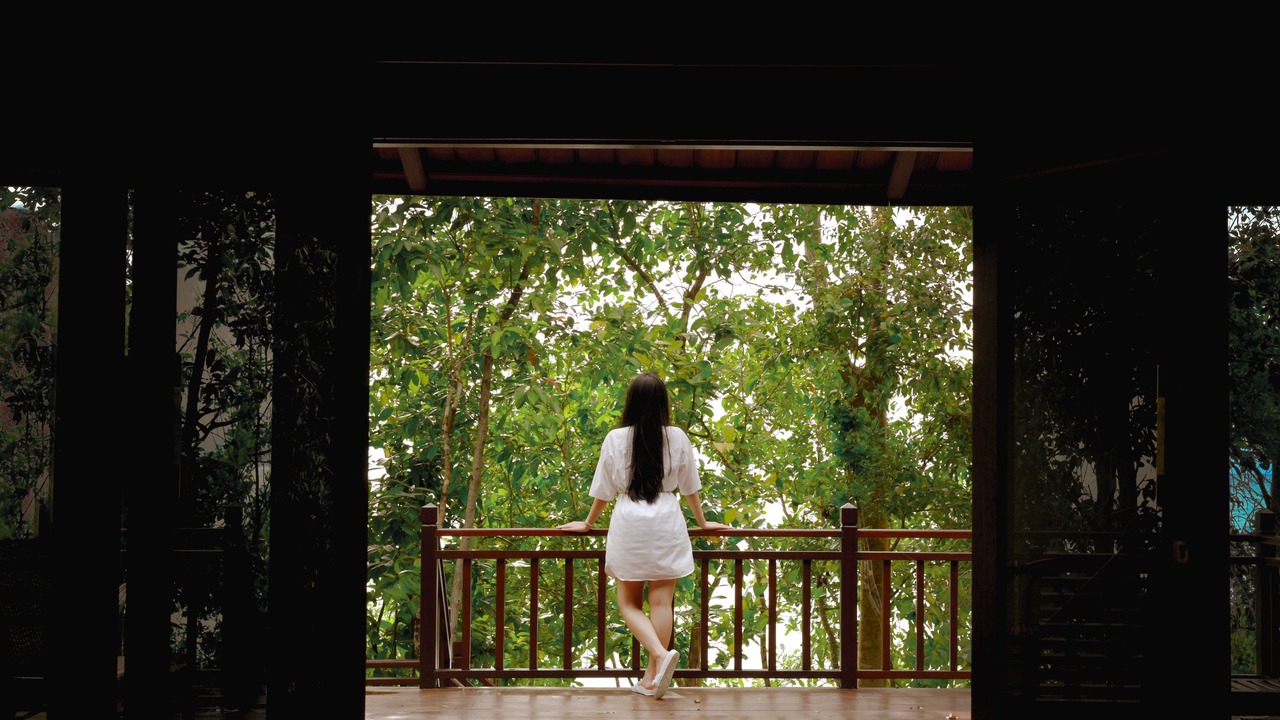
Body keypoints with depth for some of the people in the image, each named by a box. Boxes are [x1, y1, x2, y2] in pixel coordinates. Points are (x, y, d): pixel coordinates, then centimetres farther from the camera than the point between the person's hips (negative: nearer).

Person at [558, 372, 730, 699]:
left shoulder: (615, 439, -3)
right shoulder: (677, 438, -1)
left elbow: (604, 490, 5)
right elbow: (690, 487, 11)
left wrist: (588, 523, 22)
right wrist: (702, 522, 26)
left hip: (629, 525, -1)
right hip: (667, 523, 1)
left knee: (629, 602, 7)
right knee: (661, 602, 4)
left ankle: (660, 654, -18)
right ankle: (652, 677, 6)